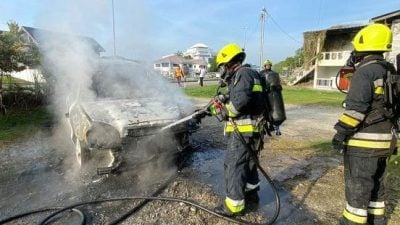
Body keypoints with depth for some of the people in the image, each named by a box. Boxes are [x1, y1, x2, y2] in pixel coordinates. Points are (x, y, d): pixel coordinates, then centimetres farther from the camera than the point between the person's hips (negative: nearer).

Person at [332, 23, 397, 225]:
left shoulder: (365, 71, -16)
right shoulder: (389, 70, 14)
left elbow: (356, 106, -23)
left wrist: (341, 131, -18)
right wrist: (389, 133, 26)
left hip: (364, 140, -9)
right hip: (383, 138, 9)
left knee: (357, 184, 1)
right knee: (375, 182, 20)